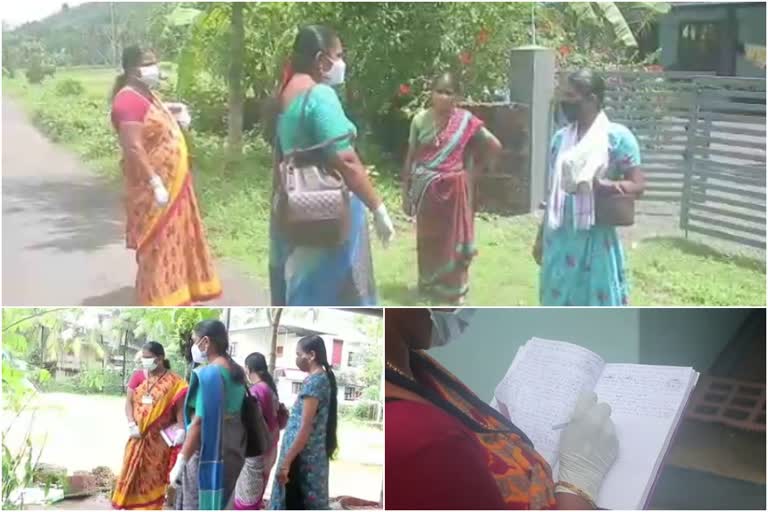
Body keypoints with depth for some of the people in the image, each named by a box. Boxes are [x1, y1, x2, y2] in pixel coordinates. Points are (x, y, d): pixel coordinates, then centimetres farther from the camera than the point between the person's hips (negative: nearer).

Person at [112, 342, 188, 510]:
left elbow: (180, 408, -10)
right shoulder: (138, 376, 4)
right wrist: (132, 425, -10)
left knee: (153, 477, 4)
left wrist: (181, 430, -23)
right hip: (138, 436, 4)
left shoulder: (173, 382, -7)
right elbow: (129, 402, 3)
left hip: (159, 439, -4)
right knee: (132, 473, 9)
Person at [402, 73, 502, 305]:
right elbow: (411, 157, 1)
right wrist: (405, 192, 1)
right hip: (426, 189, 2)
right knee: (427, 238, 12)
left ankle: (454, 288, 19)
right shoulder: (420, 120, -4)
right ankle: (428, 285, 28)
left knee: (453, 236, 7)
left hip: (452, 188, -1)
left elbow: (494, 146, -2)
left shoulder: (465, 121, -7)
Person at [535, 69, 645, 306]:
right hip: (560, 237, 5)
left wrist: (601, 185, -26)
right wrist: (541, 236, 15)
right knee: (559, 302, 12)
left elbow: (638, 186, -10)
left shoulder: (617, 136, -8)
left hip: (595, 238, -5)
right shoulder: (561, 137, 9)